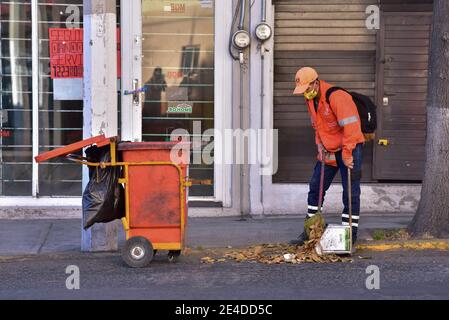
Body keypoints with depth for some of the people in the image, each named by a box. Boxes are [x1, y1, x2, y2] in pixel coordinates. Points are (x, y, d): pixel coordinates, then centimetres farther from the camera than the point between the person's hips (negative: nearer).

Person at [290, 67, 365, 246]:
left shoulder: (336, 96, -23)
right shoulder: (310, 100, 4)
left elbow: (350, 125, -26)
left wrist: (347, 153, -25)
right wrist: (321, 148, 0)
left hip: (349, 147, -8)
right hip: (328, 150, 8)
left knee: (350, 192, -6)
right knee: (315, 189, 10)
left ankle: (350, 236, 0)